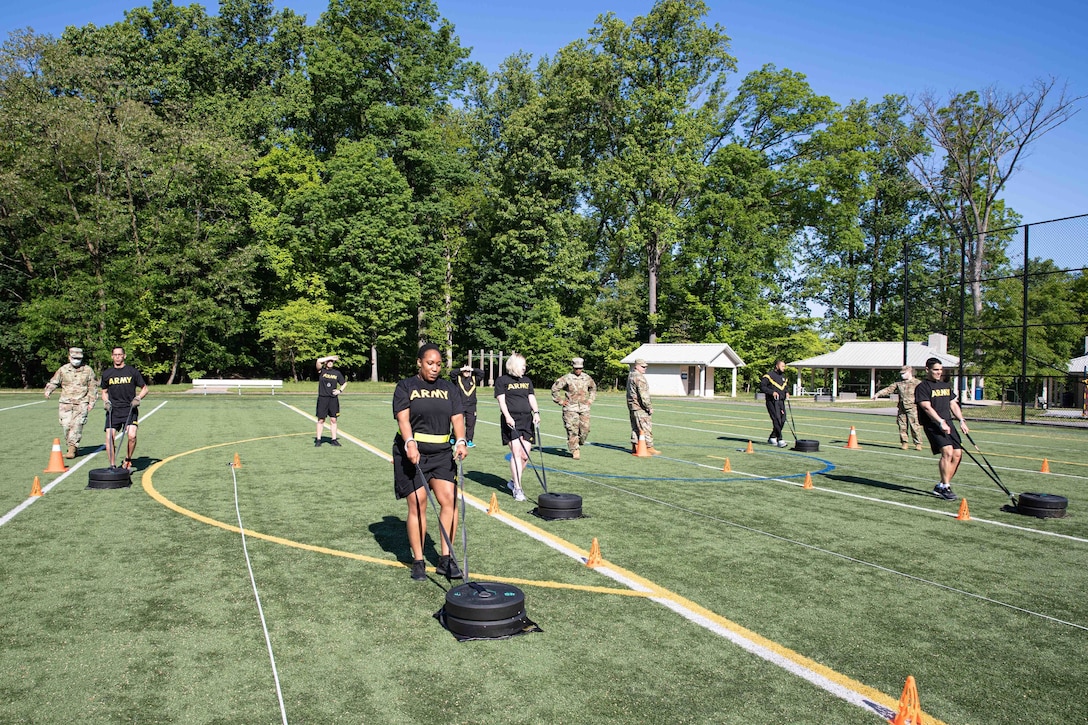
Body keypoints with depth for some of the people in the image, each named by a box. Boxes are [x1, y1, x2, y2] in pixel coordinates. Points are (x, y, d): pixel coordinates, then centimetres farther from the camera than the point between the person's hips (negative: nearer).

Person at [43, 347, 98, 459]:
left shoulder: (88, 371, 7)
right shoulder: (63, 370, 10)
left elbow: (93, 387, 9)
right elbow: (54, 382, 17)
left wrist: (91, 402, 4)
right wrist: (48, 390, -4)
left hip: (81, 403, -2)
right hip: (66, 402, 2)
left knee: (77, 425, -13)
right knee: (66, 425, -3)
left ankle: (72, 448, -12)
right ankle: (73, 446, 14)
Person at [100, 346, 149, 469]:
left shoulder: (132, 371, 3)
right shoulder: (107, 374, 10)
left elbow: (144, 388, 10)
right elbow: (104, 392, 22)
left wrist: (138, 398, -6)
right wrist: (106, 402, 3)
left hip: (130, 409, -2)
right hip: (113, 410, 2)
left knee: (132, 436, -18)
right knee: (109, 437, -9)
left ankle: (127, 461, 4)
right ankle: (112, 465, 5)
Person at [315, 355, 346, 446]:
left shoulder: (337, 373, 8)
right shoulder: (321, 371, 1)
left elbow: (344, 383, 18)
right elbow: (319, 361, -18)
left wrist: (340, 390, 2)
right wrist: (330, 357, -12)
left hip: (333, 399, 2)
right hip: (322, 398, -2)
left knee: (333, 420, 5)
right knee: (321, 420, 3)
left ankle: (334, 440, 11)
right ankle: (318, 440, 11)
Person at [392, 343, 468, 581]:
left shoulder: (448, 388, 12)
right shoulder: (405, 387, 2)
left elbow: (457, 418, 3)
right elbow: (403, 417, -11)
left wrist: (461, 441, -16)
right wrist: (410, 443, -27)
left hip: (441, 452, 3)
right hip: (411, 451, -3)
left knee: (449, 499, -8)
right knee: (417, 503, -5)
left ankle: (445, 559, 1)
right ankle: (418, 562, 7)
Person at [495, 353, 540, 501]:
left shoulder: (527, 381, 20)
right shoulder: (502, 380, 3)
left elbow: (532, 398, 13)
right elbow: (501, 400, -6)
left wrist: (536, 413, -4)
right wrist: (507, 416, -19)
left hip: (527, 420, 5)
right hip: (511, 421, -5)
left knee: (525, 455, 1)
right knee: (516, 452, -14)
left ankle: (513, 482, 22)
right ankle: (517, 489, -9)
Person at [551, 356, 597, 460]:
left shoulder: (587, 378, 9)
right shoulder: (567, 378, -5)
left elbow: (593, 388, 30)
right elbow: (554, 388, -1)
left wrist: (590, 400, 19)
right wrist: (560, 401, -1)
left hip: (584, 408, 4)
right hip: (570, 408, -4)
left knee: (585, 429, 0)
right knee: (572, 430, -7)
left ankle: (578, 445, 24)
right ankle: (575, 451, -1)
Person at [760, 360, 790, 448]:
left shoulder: (783, 376, 19)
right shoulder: (769, 375, -6)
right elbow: (762, 387, -11)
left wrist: (787, 392, 8)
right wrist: (772, 392, -20)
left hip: (781, 401, 8)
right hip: (772, 401, -8)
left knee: (782, 420, 5)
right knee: (777, 420, -14)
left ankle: (772, 438, 21)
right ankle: (779, 440, -15)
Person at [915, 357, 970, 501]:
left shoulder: (946, 386, 20)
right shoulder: (922, 387, -5)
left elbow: (953, 404, 23)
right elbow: (927, 407, -15)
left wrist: (961, 421, 9)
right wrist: (941, 423, -24)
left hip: (948, 424, 8)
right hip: (932, 425, -8)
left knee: (957, 453, 0)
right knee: (947, 451, -21)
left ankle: (941, 486, 12)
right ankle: (945, 487, -13)